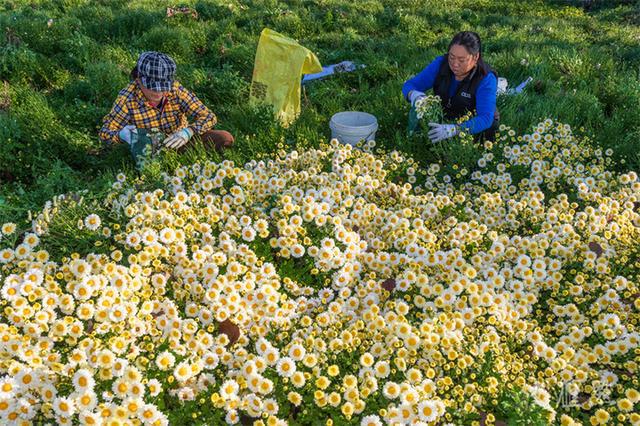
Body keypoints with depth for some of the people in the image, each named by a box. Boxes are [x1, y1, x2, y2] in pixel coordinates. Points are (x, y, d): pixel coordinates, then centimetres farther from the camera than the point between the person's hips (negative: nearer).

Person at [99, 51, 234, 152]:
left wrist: (188, 132, -40)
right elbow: (105, 133, -15)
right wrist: (122, 134, -40)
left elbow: (209, 117, -19)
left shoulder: (175, 89, -19)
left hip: (178, 141, 1)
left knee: (226, 138, -15)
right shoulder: (128, 98, -22)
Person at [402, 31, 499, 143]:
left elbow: (485, 119, -34)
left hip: (475, 129, -4)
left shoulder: (486, 79, -24)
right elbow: (409, 85, -10)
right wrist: (414, 95, -36)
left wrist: (454, 130, -51)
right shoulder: (441, 63, -13)